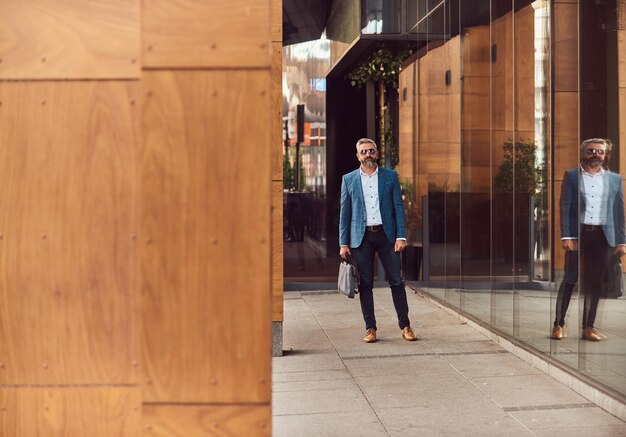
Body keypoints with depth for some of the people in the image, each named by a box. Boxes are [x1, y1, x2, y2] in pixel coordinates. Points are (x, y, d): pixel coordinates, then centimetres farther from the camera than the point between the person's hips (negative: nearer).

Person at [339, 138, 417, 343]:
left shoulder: (390, 176, 7)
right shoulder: (349, 179, 7)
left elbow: (398, 208, 5)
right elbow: (344, 213, 7)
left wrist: (401, 236, -5)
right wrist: (343, 243, 1)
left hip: (386, 234, 0)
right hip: (361, 237, 0)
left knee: (396, 281, -1)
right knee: (365, 284, 2)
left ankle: (405, 326, 8)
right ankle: (370, 328, 10)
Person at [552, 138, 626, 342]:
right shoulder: (571, 176, 5)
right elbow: (565, 207, -1)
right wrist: (566, 236, -10)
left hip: (603, 235, 2)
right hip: (578, 233, -2)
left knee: (595, 282, 5)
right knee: (570, 279, -1)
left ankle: (588, 327, 11)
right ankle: (558, 324, 6)